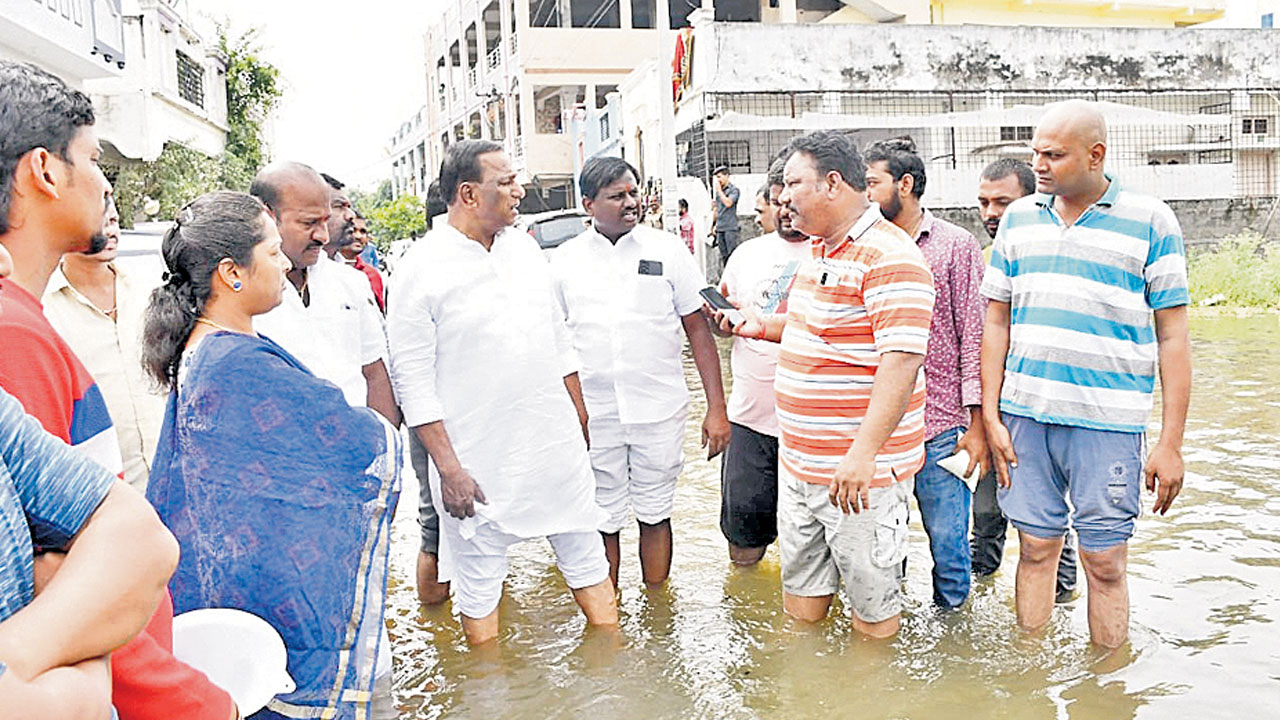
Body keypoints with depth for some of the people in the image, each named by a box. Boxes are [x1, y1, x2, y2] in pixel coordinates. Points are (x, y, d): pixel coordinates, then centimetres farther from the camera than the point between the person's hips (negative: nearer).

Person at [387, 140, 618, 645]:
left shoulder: (524, 248, 8)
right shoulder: (421, 269, -11)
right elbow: (412, 381, -12)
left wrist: (581, 422, 15)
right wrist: (449, 469, -15)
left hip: (557, 446, 6)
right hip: (479, 461, -5)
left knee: (588, 558, 15)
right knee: (478, 585, 9)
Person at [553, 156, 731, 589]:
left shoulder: (667, 250, 0)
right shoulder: (565, 259, 3)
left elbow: (698, 328, 2)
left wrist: (717, 407, -3)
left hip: (659, 410, 0)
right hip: (592, 414, 1)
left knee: (655, 514, 12)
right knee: (602, 520, 10)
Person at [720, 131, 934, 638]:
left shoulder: (888, 256, -17)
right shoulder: (819, 248, 13)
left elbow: (901, 362, -25)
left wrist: (863, 453, -31)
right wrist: (763, 326, 13)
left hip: (861, 469, -9)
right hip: (798, 460, 9)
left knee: (872, 605, 6)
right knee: (800, 592, 20)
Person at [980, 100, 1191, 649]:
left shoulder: (1151, 222, -2)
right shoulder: (1019, 218, 8)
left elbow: (1173, 337, -2)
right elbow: (996, 323, 11)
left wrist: (1171, 443, -6)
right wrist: (990, 416, 5)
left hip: (1109, 422, -3)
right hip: (1025, 416, 3)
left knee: (1105, 563, 3)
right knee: (1036, 548, 11)